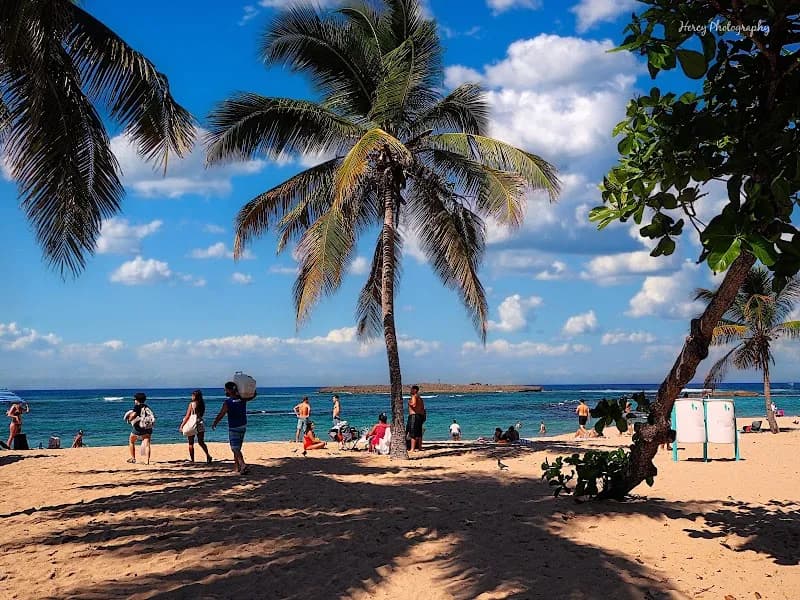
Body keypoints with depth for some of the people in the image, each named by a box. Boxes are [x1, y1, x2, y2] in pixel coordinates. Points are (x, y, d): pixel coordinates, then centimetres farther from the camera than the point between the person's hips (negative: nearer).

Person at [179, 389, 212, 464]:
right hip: (200, 423, 4)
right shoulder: (202, 404, 5)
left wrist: (181, 426, -4)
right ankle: (208, 455, -11)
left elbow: (187, 416, -9)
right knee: (201, 442, 9)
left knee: (191, 443, 7)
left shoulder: (191, 404, -8)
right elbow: (201, 414, 10)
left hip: (192, 424, -4)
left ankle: (192, 460, 9)